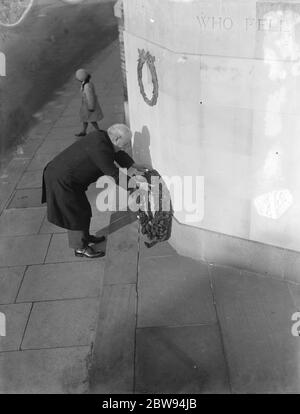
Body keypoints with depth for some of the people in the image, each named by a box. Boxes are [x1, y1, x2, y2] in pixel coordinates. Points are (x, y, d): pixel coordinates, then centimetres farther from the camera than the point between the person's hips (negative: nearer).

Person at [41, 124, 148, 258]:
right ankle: (80, 248, 20)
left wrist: (135, 166, 25)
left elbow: (118, 154, 19)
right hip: (61, 180, -10)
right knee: (75, 214, 4)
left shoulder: (101, 137, 1)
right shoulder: (99, 148, -27)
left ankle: (85, 237, 40)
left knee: (83, 209, 21)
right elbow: (115, 175, -23)